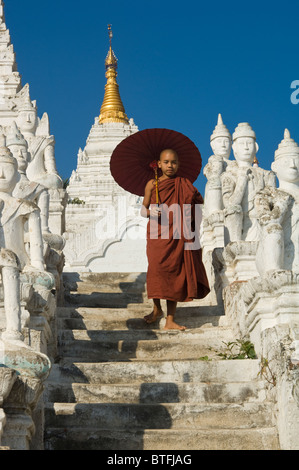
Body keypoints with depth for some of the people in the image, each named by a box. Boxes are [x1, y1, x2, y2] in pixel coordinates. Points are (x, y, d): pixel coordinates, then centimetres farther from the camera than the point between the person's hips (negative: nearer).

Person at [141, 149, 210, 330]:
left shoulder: (184, 185, 7)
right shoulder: (152, 184, 6)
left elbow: (200, 201, 19)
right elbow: (144, 210, 10)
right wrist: (150, 212, -11)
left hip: (177, 238, 0)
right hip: (158, 235, 0)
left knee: (175, 274, -1)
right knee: (156, 270, -9)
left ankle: (170, 320, 3)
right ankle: (157, 308, 19)